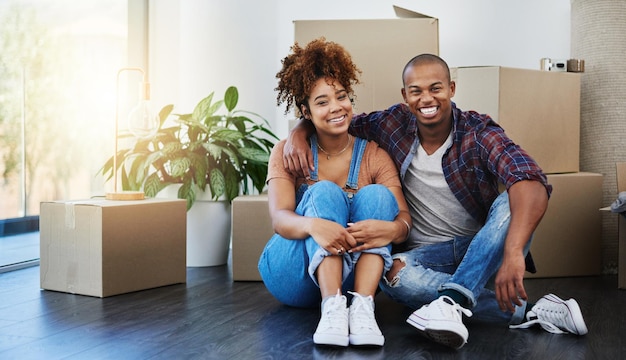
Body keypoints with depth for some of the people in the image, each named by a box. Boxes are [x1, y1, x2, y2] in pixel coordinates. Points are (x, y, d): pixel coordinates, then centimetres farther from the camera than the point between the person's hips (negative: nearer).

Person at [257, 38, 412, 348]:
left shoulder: (374, 156, 2)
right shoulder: (287, 153, -1)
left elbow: (405, 218, -11)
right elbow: (279, 219, -17)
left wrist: (392, 229, -37)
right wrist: (313, 225, -41)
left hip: (353, 272, 2)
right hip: (293, 275, -1)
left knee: (376, 195, -21)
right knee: (325, 192, -24)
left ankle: (362, 307, -38)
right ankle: (332, 307, -42)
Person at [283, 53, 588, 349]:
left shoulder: (478, 132, -14)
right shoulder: (393, 124, -5)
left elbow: (532, 183, -33)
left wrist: (513, 253, -49)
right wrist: (297, 134, -16)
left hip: (482, 250, -1)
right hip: (427, 255, 2)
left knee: (510, 203, -30)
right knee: (392, 273, -32)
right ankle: (524, 312, -30)